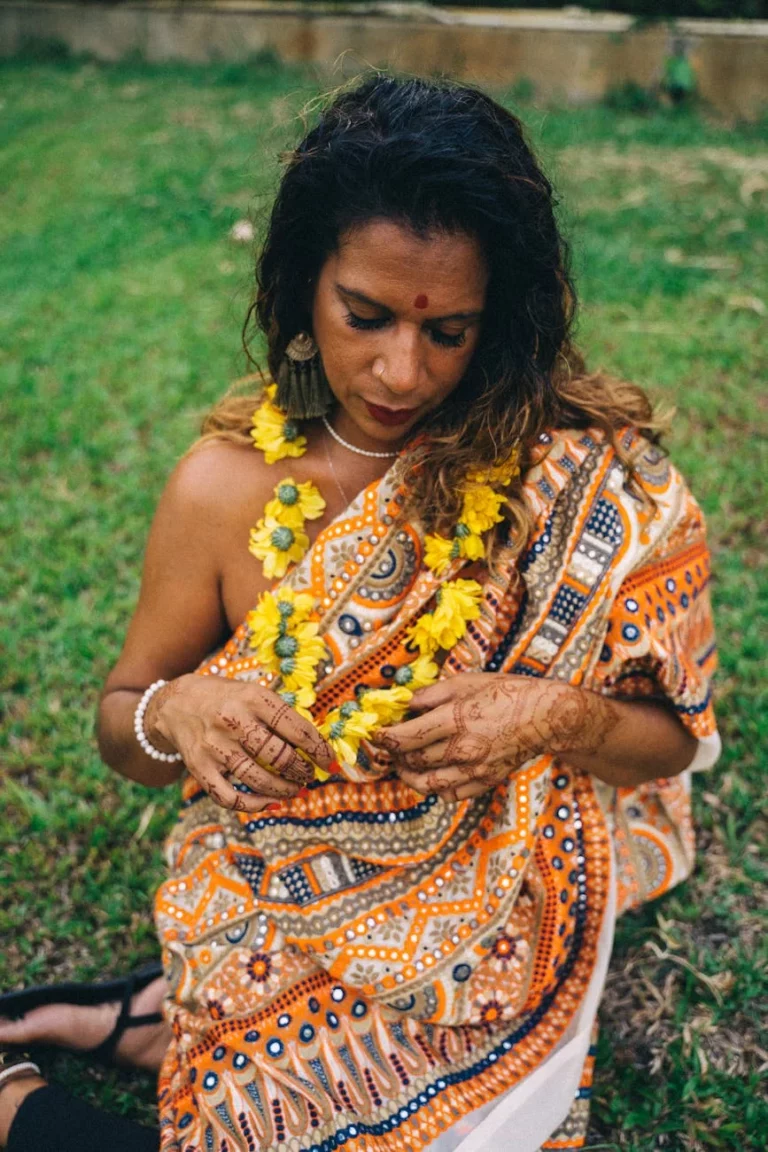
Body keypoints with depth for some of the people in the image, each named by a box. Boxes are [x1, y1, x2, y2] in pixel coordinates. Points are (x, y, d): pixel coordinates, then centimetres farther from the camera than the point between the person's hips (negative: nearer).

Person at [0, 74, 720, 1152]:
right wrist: (172, 714, -20)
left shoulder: (581, 476, -12)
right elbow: (120, 723, 3)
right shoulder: (230, 485, -9)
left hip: (485, 936, 0)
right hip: (277, 928, 0)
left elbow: (672, 741, -3)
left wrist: (561, 717, -24)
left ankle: (151, 1025, 6)